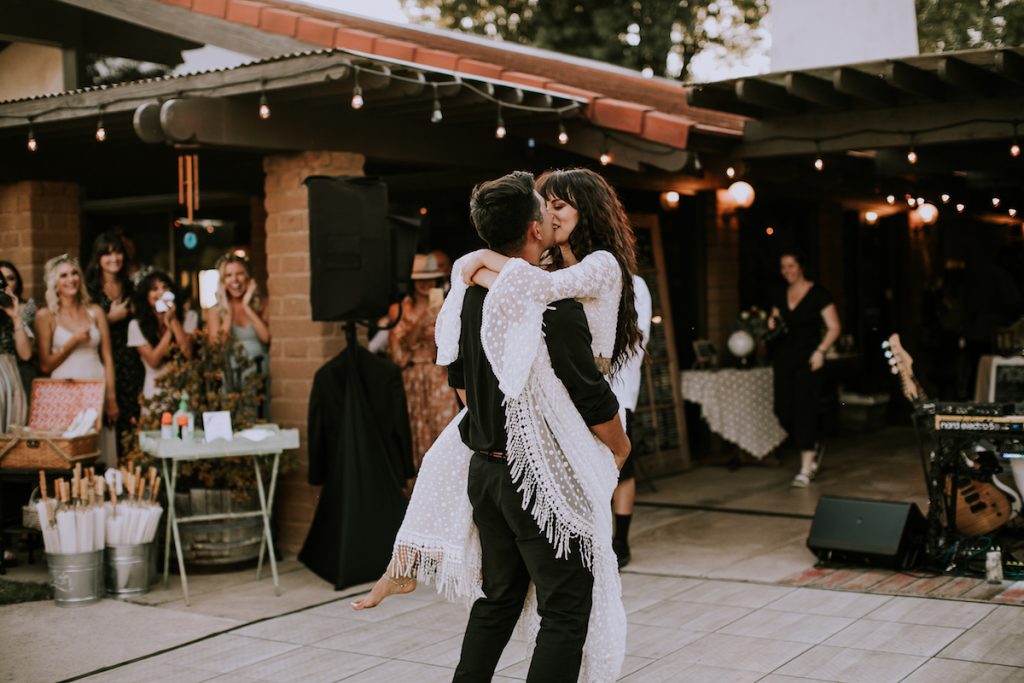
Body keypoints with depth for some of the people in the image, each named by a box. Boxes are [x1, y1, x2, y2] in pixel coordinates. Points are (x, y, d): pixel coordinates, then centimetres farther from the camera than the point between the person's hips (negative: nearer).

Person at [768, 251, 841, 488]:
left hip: (807, 359, -6)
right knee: (783, 410, 0)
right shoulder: (781, 297, 13)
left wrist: (820, 351, -16)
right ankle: (815, 446, 27)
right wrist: (771, 325, -1)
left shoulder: (818, 294, -3)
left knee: (804, 409, -10)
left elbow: (834, 327, -5)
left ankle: (805, 470, -5)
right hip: (783, 358, 6)